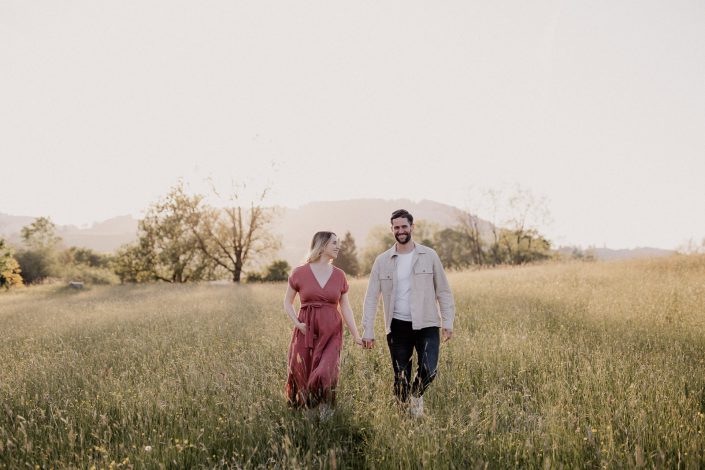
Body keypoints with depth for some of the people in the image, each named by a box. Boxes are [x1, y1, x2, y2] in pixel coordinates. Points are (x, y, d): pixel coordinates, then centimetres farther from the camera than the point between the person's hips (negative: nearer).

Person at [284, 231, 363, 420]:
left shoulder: (339, 275, 5)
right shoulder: (299, 273, -1)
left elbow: (346, 308, 7)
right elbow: (287, 302, 9)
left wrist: (356, 335, 0)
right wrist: (297, 323, -7)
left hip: (331, 332, 1)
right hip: (306, 331, 0)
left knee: (325, 374, -18)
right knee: (301, 375, 6)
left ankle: (326, 412, 7)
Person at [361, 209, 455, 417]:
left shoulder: (429, 256, 2)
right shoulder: (382, 261, 3)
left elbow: (443, 291, 5)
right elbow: (371, 297, 3)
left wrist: (448, 322, -3)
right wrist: (368, 331, -3)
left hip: (426, 324, -1)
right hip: (397, 326, 1)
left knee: (428, 371, -14)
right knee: (400, 378, 5)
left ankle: (416, 394, 19)